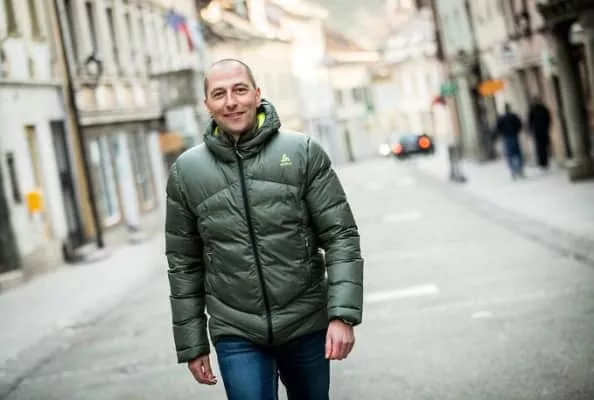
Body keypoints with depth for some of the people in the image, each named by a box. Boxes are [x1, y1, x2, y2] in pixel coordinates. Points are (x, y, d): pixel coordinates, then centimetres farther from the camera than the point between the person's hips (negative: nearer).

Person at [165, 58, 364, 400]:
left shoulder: (303, 153, -4)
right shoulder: (187, 171, 0)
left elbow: (340, 236, -5)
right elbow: (184, 264, 5)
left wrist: (343, 314, -15)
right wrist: (192, 345, 5)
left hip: (307, 326, 0)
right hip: (236, 335, 0)